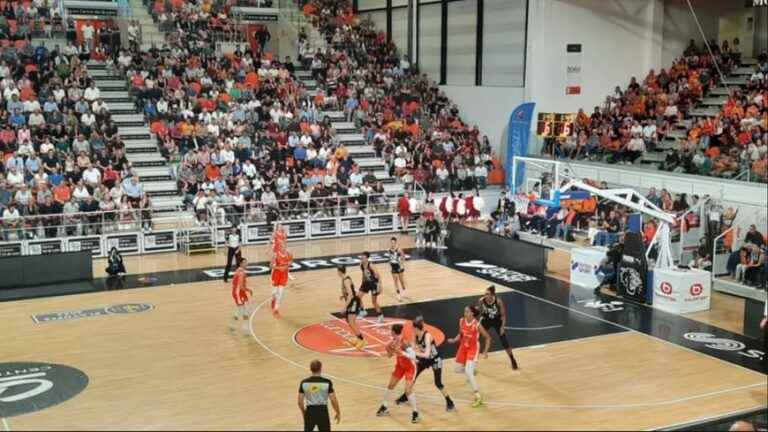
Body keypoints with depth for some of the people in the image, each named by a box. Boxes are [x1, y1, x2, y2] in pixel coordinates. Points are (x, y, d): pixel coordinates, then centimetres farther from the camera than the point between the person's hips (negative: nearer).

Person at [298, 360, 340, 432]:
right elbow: (333, 400, -9)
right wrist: (338, 413, 7)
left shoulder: (304, 382, -5)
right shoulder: (327, 382, -11)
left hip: (310, 412, 2)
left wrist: (303, 412, 17)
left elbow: (300, 402, -2)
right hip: (322, 412, -2)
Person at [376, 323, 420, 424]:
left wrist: (401, 352, -48)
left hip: (410, 367, -7)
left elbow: (413, 356, -39)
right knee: (390, 386, 14)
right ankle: (384, 407, 34)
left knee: (408, 390, -15)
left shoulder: (404, 342, -31)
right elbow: (390, 355, 3)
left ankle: (415, 412, 2)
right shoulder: (394, 341, -11)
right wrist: (389, 350, -18)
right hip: (400, 366, 8)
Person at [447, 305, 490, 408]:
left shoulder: (477, 325, -21)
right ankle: (472, 371, 46)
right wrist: (454, 340, -8)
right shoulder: (461, 321, -7)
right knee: (458, 370, 14)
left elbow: (487, 338, -10)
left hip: (473, 349, -6)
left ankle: (478, 396, -14)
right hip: (463, 347, 6)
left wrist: (485, 351, -16)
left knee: (468, 372, -20)